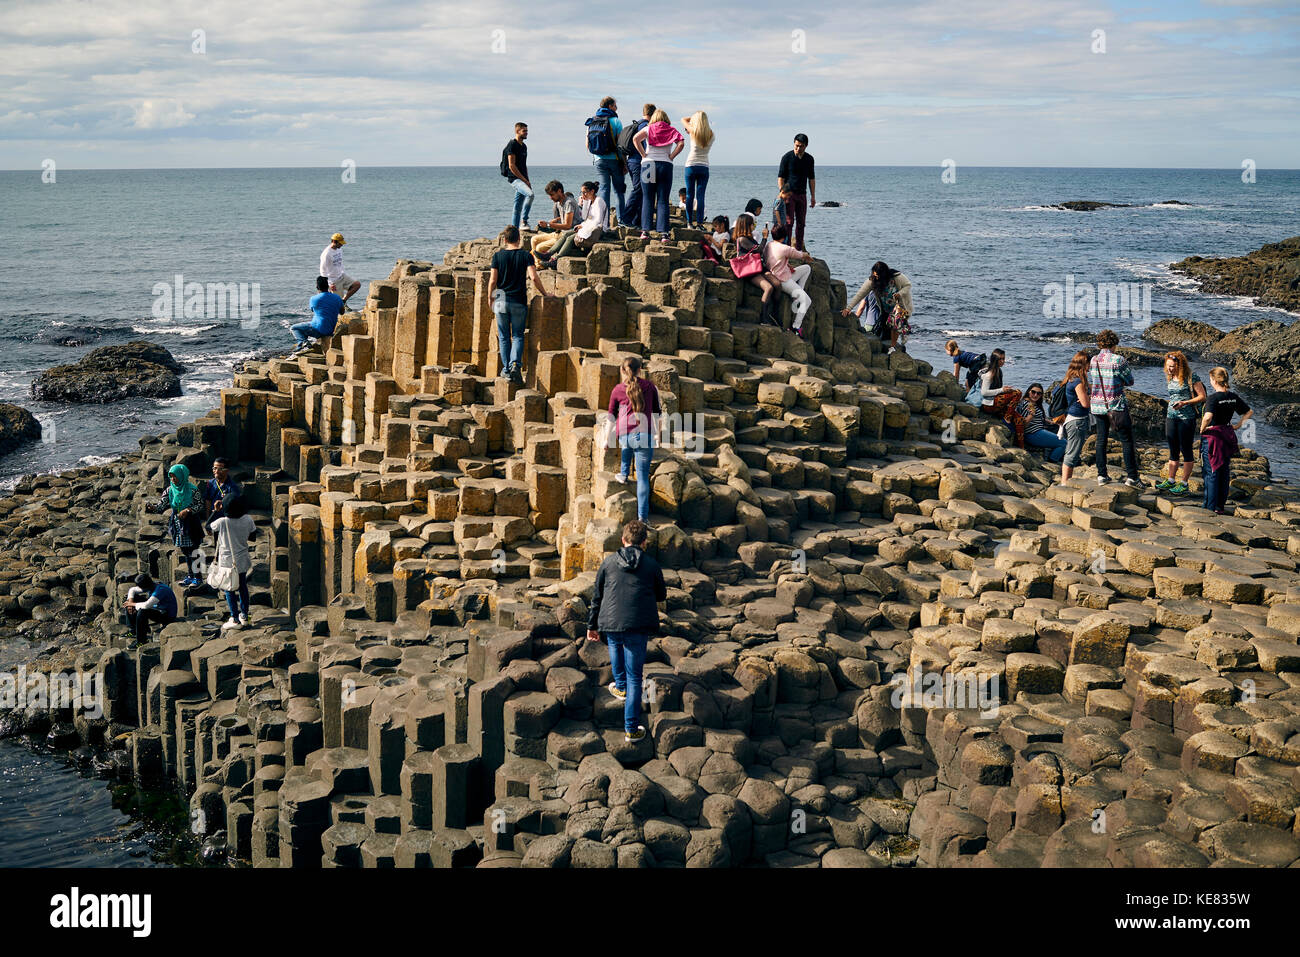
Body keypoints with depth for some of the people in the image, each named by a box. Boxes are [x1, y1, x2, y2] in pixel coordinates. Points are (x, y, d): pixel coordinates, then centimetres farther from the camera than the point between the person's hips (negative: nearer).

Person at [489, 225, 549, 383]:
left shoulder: (498, 255, -2)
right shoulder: (526, 256, -3)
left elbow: (493, 280, -3)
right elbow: (534, 277, -12)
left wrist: (490, 297, 12)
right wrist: (544, 293, 0)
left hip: (501, 300, 0)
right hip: (519, 301, 0)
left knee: (504, 336, 11)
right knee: (518, 335, 6)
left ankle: (506, 369, 12)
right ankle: (515, 364, -16)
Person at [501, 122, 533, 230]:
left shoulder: (524, 146, 19)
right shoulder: (512, 145, -9)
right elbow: (512, 166, -15)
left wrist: (527, 180, 14)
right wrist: (525, 180, -15)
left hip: (522, 179, 9)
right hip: (514, 178, -9)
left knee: (518, 208, 7)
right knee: (530, 194, -29)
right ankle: (523, 221, -22)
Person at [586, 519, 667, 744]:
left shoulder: (608, 562, 5)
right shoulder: (652, 565, 2)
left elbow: (597, 597, 10)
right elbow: (661, 596, 15)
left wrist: (592, 625, 19)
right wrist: (664, 592, 39)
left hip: (611, 624, 2)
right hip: (638, 627, -2)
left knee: (615, 645, 38)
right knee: (635, 678, 4)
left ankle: (621, 687, 51)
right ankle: (632, 729, 5)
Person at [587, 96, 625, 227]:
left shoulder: (592, 122, 7)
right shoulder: (615, 121, -7)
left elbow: (587, 144, 7)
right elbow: (620, 141, -10)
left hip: (599, 161, 3)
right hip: (614, 159, -3)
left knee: (604, 189, 2)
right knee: (619, 190, 9)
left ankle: (604, 221, -7)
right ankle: (621, 219, 11)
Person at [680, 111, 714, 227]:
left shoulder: (693, 131, -7)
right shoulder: (711, 134, -1)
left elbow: (683, 119, 9)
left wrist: (694, 117, 20)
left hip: (691, 166, -2)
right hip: (704, 167, 2)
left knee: (690, 195, 4)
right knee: (700, 196, 0)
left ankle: (689, 222, 4)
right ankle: (700, 222, -5)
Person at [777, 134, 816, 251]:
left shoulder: (809, 159, 7)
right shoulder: (787, 157, -7)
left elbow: (811, 178, 15)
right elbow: (780, 177, -7)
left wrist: (813, 197, 10)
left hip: (802, 194, 5)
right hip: (789, 194, -5)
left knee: (801, 223, 5)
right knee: (789, 222, -10)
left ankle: (799, 249, 10)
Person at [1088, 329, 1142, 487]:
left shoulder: (1093, 360, 3)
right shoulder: (1118, 360, -12)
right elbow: (1130, 381, -2)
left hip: (1097, 405, 5)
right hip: (1116, 406, -5)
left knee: (1101, 440, 13)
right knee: (1127, 441, 0)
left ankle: (1101, 474, 13)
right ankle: (1132, 476, -3)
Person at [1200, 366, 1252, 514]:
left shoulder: (1213, 398, -17)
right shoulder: (1233, 396, 3)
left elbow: (1208, 417, -33)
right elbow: (1249, 412, 13)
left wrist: (1202, 429, -17)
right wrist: (1238, 425, 13)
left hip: (1212, 436, -6)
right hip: (1228, 436, 6)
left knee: (1211, 472, 2)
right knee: (1224, 472, 14)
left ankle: (1211, 507, 6)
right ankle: (1221, 505, 20)